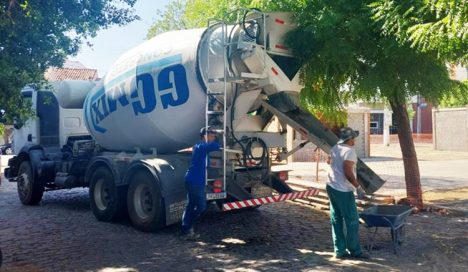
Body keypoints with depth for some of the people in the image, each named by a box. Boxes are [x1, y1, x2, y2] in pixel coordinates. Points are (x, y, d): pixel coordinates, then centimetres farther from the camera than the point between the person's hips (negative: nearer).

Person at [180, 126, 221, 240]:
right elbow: (216, 146, -29)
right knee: (201, 206, -2)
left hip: (192, 181, 10)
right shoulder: (202, 146, -15)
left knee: (191, 205, 13)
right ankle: (187, 228, 5)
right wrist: (214, 139, -7)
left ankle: (186, 230, 18)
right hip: (195, 181, -10)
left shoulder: (199, 146, 16)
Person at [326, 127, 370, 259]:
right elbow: (348, 173, -24)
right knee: (352, 221, 3)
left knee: (336, 220, 11)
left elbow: (329, 161, 27)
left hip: (331, 187, 9)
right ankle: (355, 251, 11)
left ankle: (340, 250, 17)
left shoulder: (335, 148, 8)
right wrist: (358, 187, -19)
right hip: (343, 191, -9)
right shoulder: (349, 151, -17)